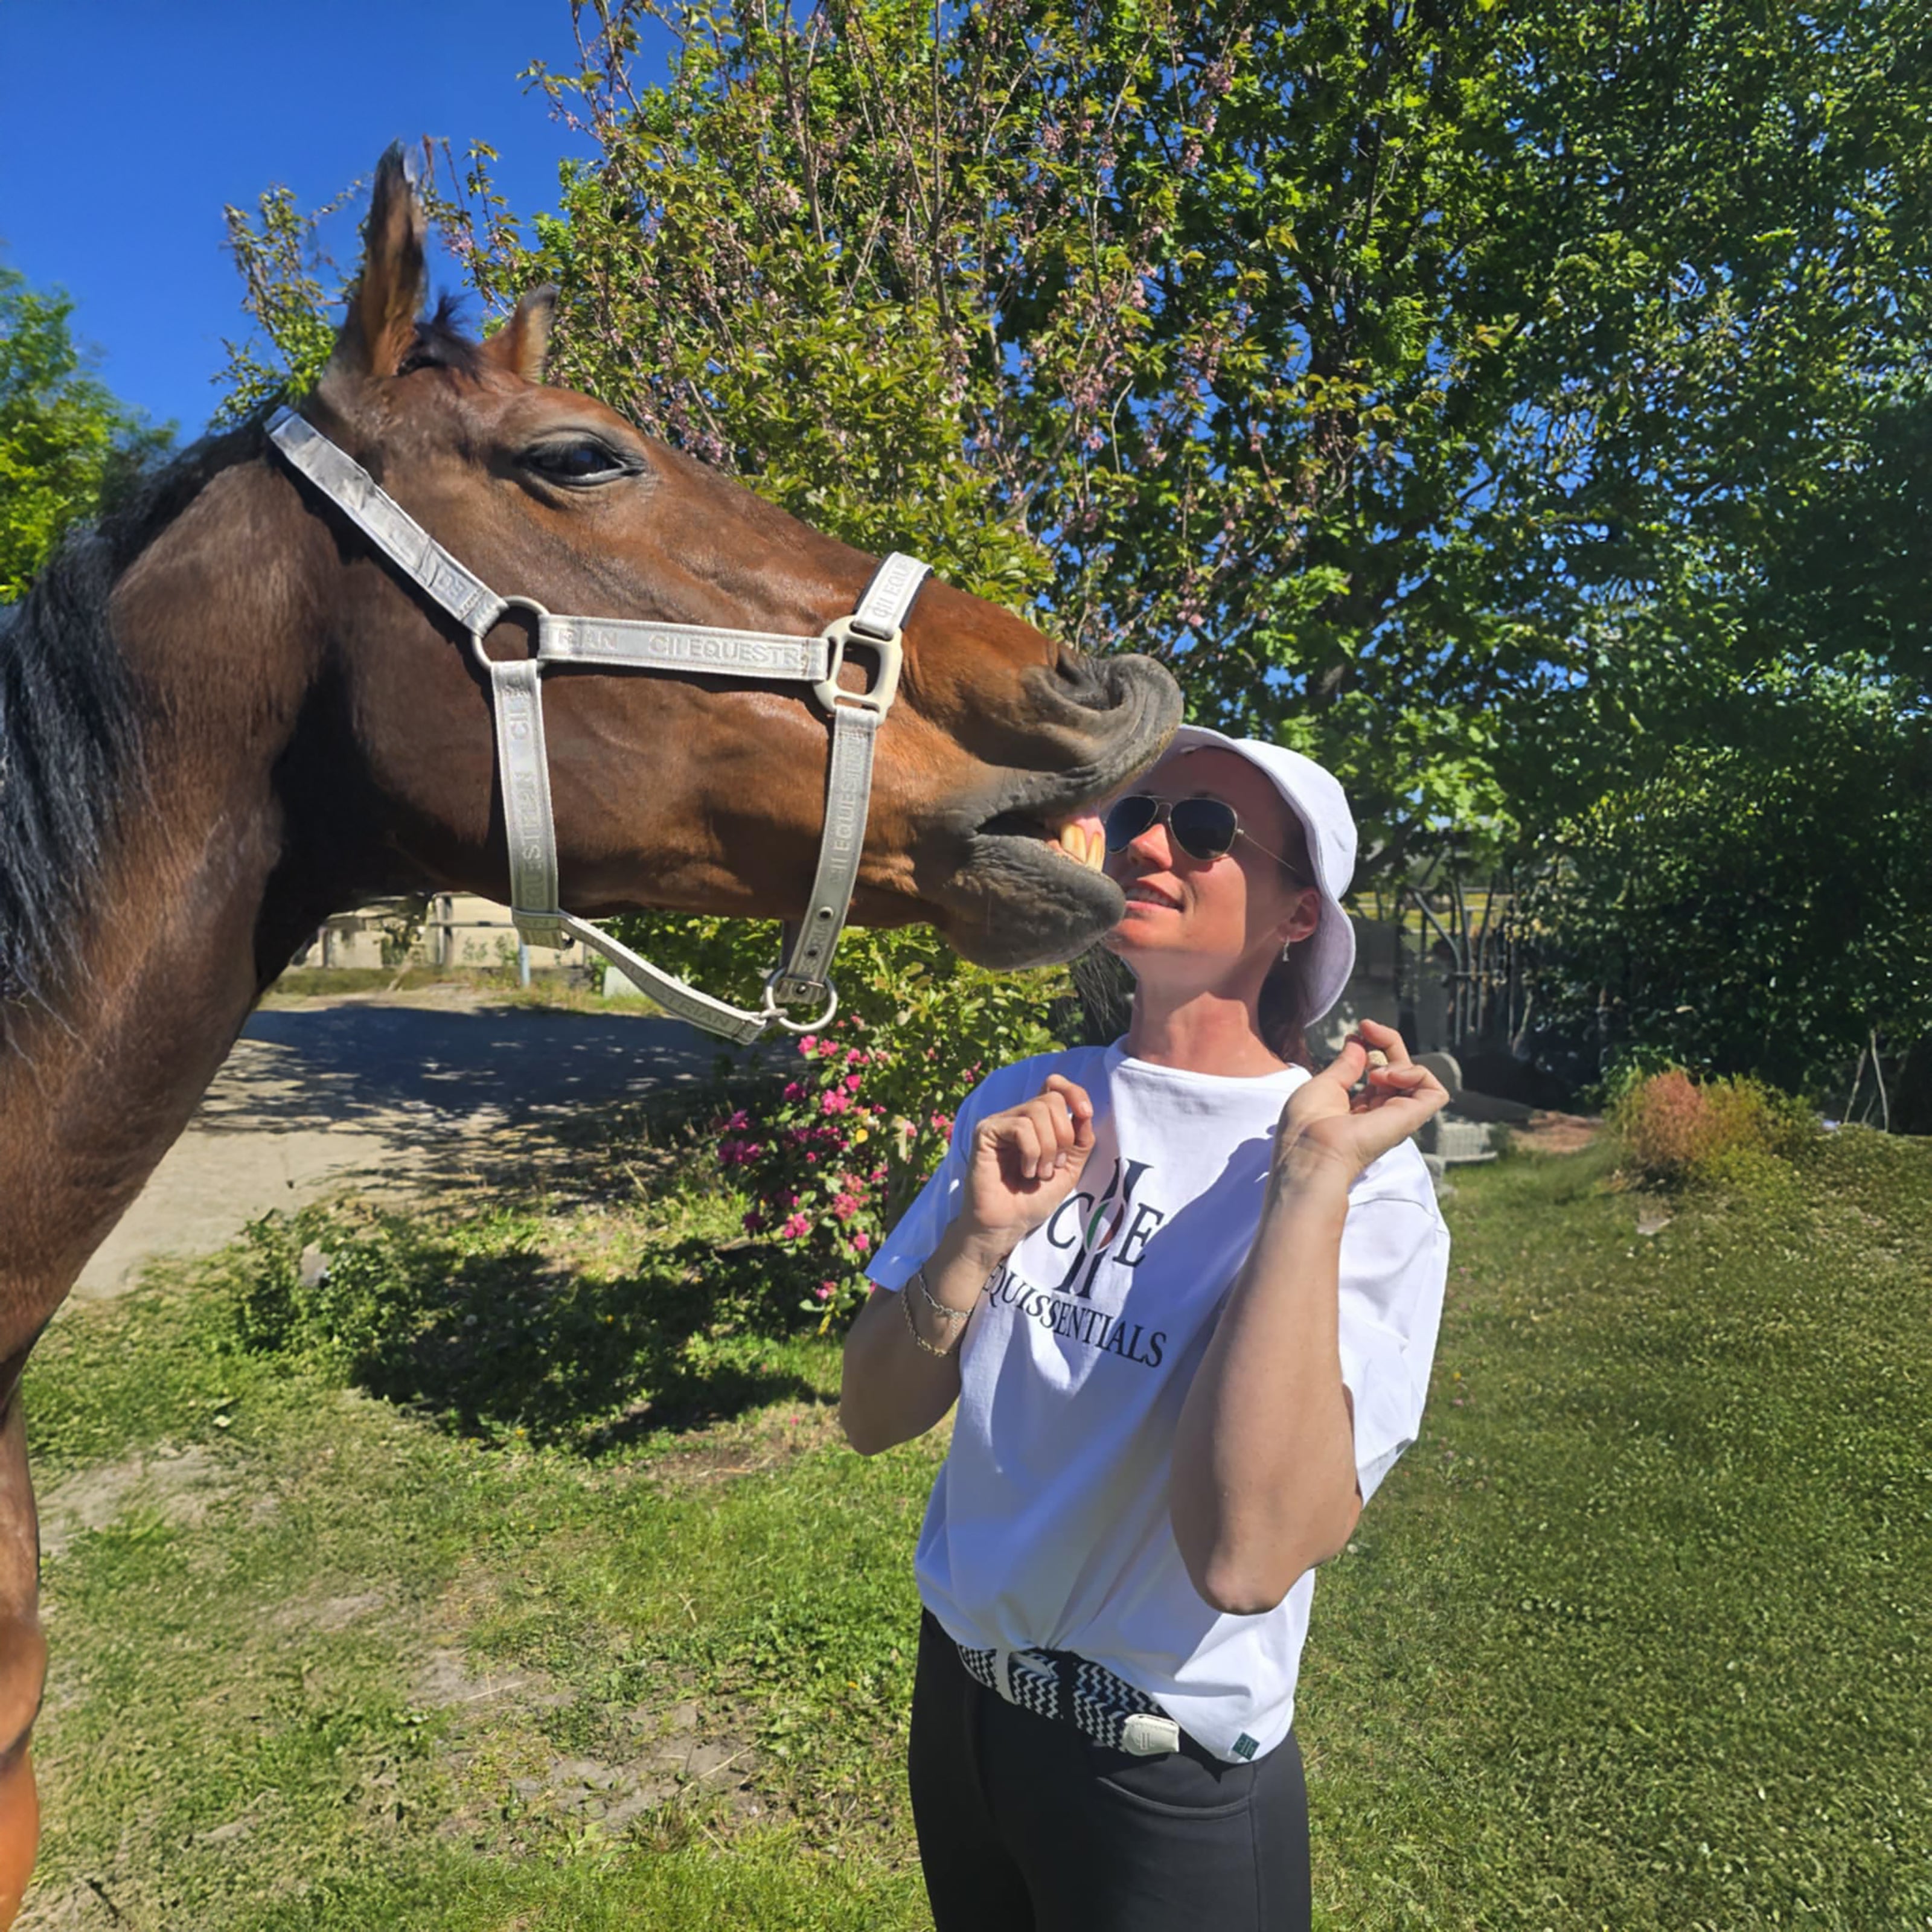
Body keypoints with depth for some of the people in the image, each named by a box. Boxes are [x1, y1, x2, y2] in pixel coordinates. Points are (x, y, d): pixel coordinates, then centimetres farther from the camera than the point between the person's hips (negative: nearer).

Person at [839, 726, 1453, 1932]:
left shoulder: (1366, 1179, -21)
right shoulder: (1028, 1104, -5)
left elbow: (1245, 1558, -33)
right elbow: (875, 1419, -5)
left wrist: (1312, 1174, -33)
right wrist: (980, 1236, -21)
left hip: (1169, 1781, -4)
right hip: (958, 1696, 5)